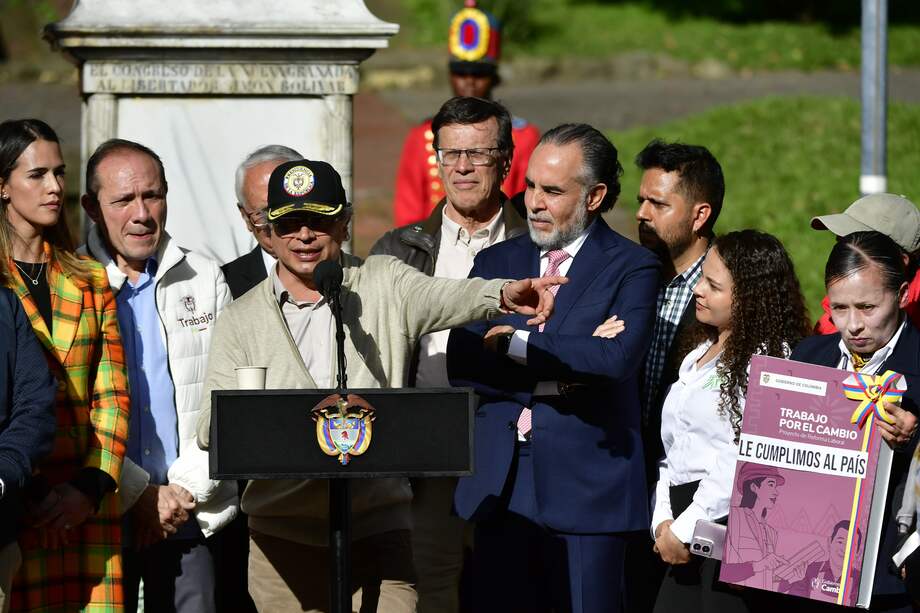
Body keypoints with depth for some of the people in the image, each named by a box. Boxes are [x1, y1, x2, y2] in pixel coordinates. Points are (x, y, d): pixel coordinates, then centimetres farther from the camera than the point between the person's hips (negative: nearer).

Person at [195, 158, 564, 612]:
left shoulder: (385, 284, 6)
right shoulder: (240, 320, 8)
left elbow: (447, 298, -15)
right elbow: (212, 425, 0)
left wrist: (502, 295, -39)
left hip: (378, 533, -1)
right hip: (282, 539, 1)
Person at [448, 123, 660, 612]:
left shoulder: (630, 268, 1)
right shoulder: (497, 262, 14)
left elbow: (617, 358, -17)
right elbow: (460, 362, 1)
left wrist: (517, 343, -9)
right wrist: (554, 377, -11)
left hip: (587, 487, -4)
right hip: (501, 487, 4)